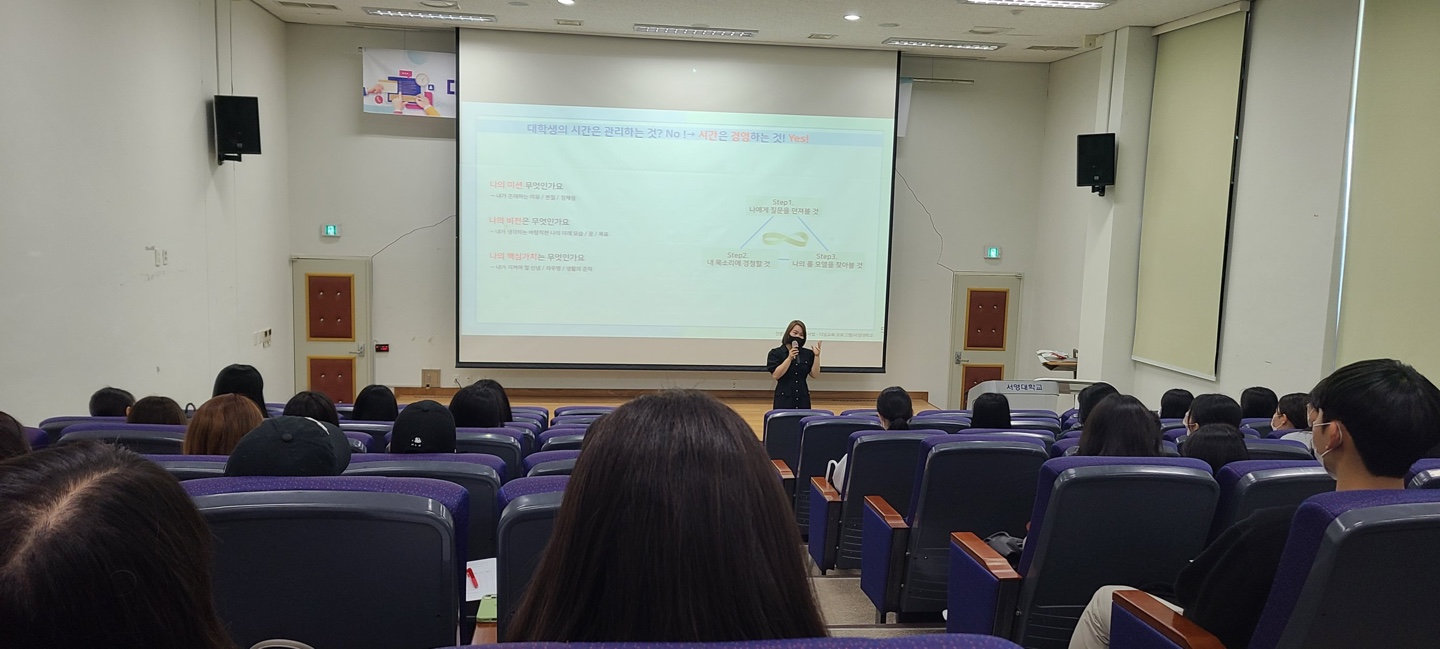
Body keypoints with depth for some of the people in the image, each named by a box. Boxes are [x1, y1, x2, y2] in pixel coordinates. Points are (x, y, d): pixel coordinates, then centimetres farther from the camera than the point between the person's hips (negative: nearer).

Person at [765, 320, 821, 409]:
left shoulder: (808, 354, 8)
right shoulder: (776, 353, -1)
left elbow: (814, 374, 2)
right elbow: (775, 375, -12)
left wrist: (817, 356, -7)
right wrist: (789, 358, -17)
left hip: (803, 399, 3)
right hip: (784, 399, -3)